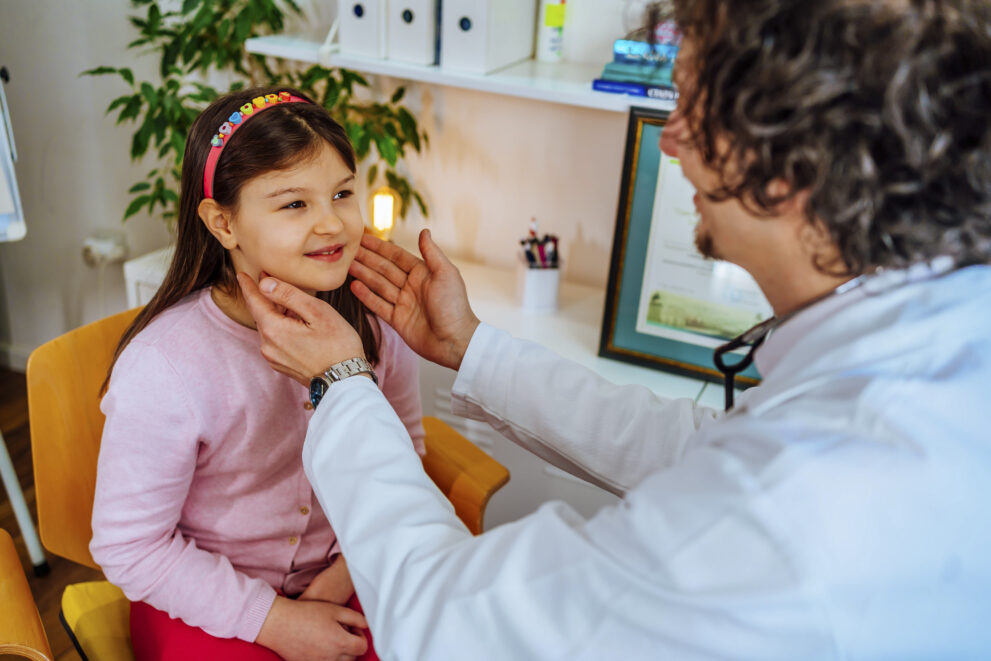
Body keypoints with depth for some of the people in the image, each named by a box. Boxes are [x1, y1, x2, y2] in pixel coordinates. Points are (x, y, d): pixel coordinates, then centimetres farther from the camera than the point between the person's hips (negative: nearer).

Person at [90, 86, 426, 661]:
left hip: (339, 577, 3)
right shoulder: (164, 366, -22)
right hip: (210, 604, -2)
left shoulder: (376, 322, -12)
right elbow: (128, 546, -13)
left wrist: (351, 569, -8)